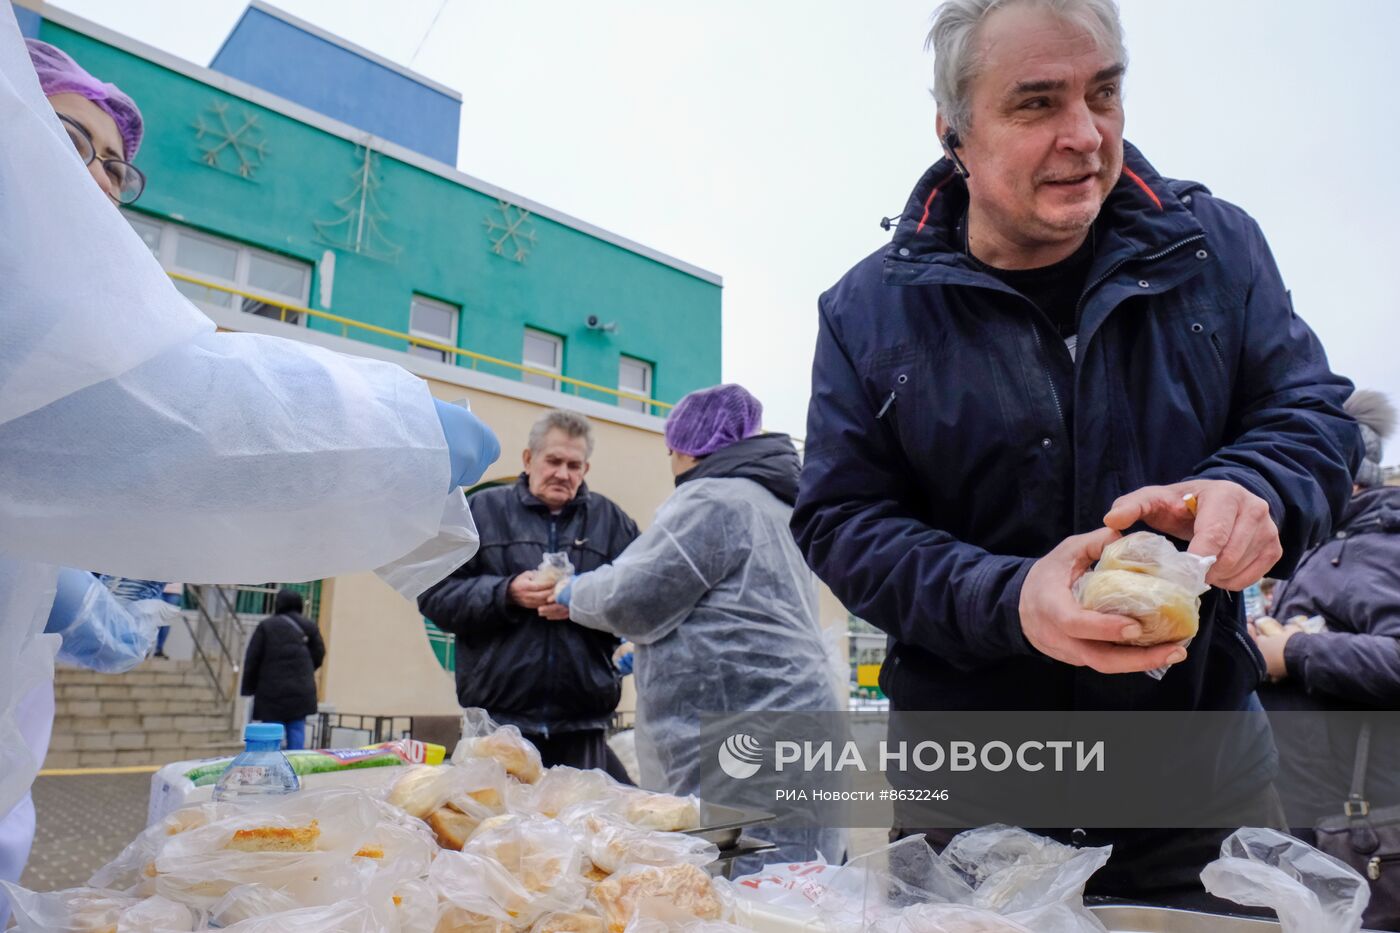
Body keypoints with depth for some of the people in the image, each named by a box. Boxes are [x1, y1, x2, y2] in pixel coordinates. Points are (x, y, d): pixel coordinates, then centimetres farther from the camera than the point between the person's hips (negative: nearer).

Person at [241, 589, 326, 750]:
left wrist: (249, 687, 6)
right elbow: (318, 654, 10)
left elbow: (252, 658, -3)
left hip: (272, 690, -3)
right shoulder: (309, 626, 6)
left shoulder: (266, 626, -4)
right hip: (301, 690, 3)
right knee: (297, 732, 6)